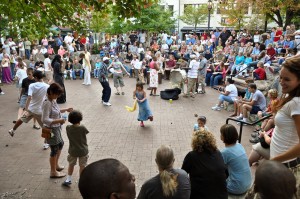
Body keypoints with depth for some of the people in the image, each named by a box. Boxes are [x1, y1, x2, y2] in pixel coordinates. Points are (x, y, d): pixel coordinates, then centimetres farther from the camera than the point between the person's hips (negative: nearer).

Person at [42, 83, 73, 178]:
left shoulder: (53, 100, 0)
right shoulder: (47, 103, -27)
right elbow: (45, 119, -30)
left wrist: (66, 110, 8)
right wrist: (59, 121, -33)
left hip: (56, 128, 9)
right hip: (51, 130, -9)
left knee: (60, 144, 25)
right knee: (54, 150, 7)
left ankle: (56, 165, 45)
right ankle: (53, 172, 27)